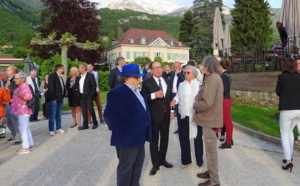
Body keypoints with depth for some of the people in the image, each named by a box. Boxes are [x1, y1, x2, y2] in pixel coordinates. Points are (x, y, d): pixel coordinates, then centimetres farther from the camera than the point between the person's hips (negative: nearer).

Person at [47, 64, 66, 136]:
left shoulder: (60, 77, 16)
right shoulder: (52, 76, -9)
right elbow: (51, 87, -15)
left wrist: (63, 95, 7)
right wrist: (53, 98, -18)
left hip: (60, 98, 8)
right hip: (54, 99, -8)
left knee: (59, 114, 13)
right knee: (53, 115, -2)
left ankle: (58, 128, 22)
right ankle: (51, 130, 8)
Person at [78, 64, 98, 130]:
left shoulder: (90, 75, -4)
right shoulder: (80, 77, 16)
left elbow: (94, 85, -9)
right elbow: (80, 86, 20)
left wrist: (91, 94, -14)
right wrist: (79, 94, 8)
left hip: (88, 96, -7)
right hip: (81, 96, 7)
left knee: (90, 109, -6)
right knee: (84, 110, 6)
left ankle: (95, 123, 8)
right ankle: (85, 125, 12)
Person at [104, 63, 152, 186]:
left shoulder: (137, 91, 8)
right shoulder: (117, 93, -19)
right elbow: (108, 115, -19)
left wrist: (143, 132, 14)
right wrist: (118, 129, -8)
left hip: (139, 136, 9)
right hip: (127, 137, -9)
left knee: (138, 164, 23)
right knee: (126, 167, 8)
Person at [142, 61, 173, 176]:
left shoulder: (167, 81, 10)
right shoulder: (147, 82, -7)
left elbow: (169, 96, 15)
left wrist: (171, 110, 10)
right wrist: (154, 95, -29)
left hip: (166, 115, 5)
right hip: (154, 115, -5)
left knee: (165, 139, 15)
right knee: (154, 140, 6)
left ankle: (162, 159, 33)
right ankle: (155, 164, 19)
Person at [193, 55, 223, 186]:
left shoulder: (211, 79, -21)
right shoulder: (215, 77, 12)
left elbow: (207, 103, -27)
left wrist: (195, 105, -11)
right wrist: (198, 97, 4)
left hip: (210, 119, -10)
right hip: (211, 117, 10)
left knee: (211, 150, 2)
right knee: (210, 149, 21)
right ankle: (211, 172, 36)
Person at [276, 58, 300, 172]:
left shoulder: (282, 76, -6)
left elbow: (278, 92, 3)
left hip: (286, 110, -5)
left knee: (284, 134, 7)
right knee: (289, 131, 25)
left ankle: (288, 160, -5)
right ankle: (289, 155, 28)